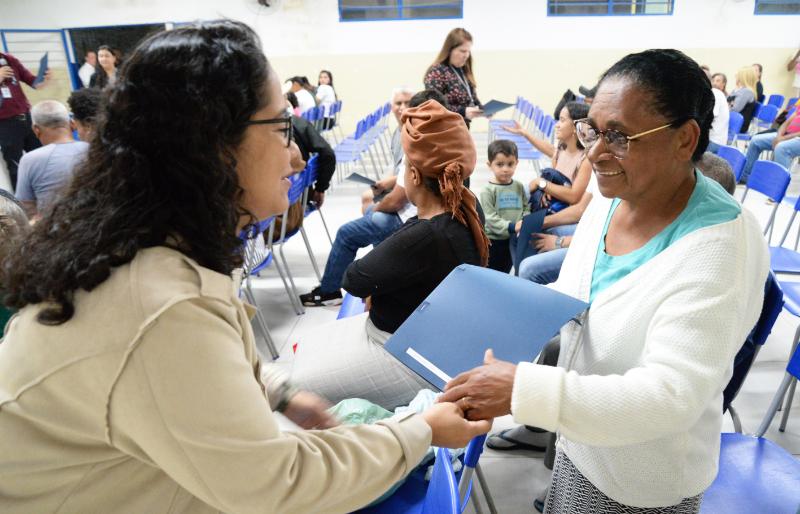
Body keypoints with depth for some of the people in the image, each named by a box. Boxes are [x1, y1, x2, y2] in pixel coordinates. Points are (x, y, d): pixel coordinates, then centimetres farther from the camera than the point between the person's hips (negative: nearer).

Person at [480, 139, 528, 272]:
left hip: (512, 241, 5)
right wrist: (511, 227, -26)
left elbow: (526, 208, 6)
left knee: (505, 271, 20)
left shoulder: (519, 187, 3)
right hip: (492, 240, -5)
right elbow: (490, 218, -19)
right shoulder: (488, 190, -13)